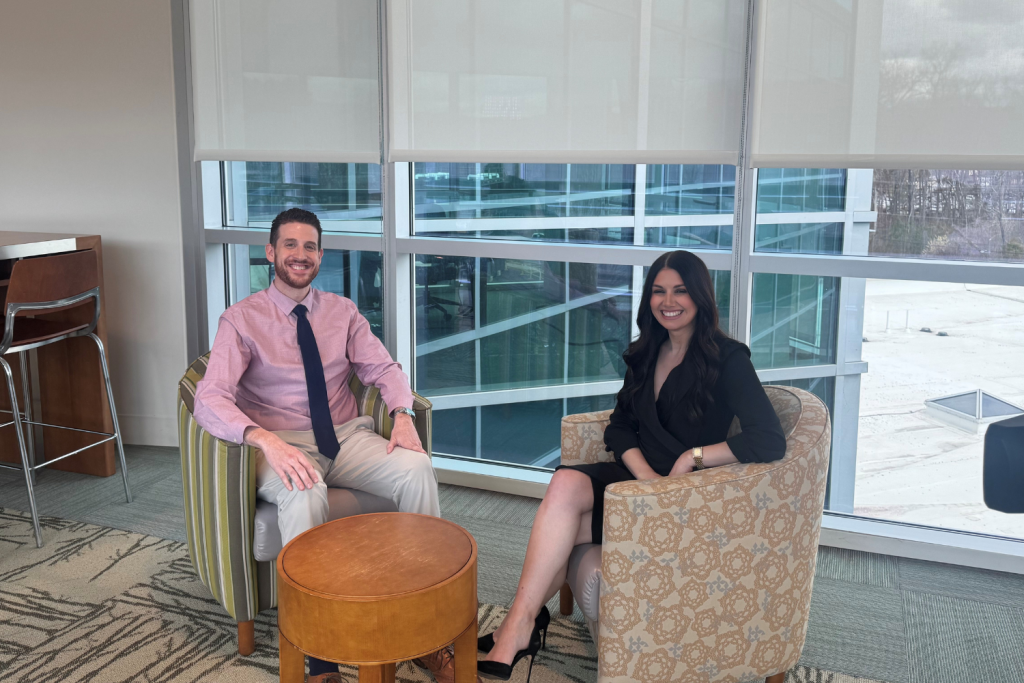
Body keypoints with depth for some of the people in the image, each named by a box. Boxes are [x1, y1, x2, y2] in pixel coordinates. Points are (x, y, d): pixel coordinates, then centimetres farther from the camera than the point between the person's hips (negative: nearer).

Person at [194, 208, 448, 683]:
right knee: (305, 497, -39)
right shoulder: (242, 319, -2)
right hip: (282, 445, -3)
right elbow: (210, 399, -15)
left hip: (347, 437, 4)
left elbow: (383, 368, 8)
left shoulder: (342, 311, 12)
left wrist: (403, 414, -16)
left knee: (417, 469, -27)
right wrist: (266, 441, -33)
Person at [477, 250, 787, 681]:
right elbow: (620, 426, 8)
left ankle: (517, 627, -15)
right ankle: (522, 623, -23)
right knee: (565, 484, -27)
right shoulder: (646, 354, 10)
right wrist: (645, 473, -12)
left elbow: (770, 442, -21)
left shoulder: (727, 360, -10)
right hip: (639, 475, 6)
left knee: (560, 527, -26)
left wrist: (693, 457, -21)